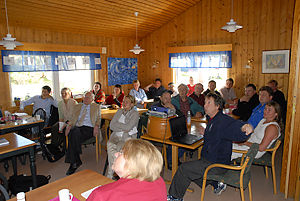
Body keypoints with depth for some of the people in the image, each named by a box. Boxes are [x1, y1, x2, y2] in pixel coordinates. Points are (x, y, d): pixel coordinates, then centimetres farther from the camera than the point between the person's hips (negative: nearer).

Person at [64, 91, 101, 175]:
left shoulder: (96, 107, 20)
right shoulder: (76, 106, 27)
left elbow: (98, 119, 12)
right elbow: (72, 119, 20)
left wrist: (96, 126, -9)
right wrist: (69, 125, -2)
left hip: (89, 128, -3)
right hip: (77, 127, 3)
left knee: (75, 134, -34)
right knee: (73, 133, -34)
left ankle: (73, 163, -25)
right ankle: (76, 161, -26)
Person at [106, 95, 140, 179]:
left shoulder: (135, 114, 2)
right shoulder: (119, 111, 19)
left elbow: (128, 127, -12)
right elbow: (111, 126, 9)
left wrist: (117, 124, 0)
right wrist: (123, 129, -3)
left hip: (128, 137, -4)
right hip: (116, 135, 4)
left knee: (118, 147, -33)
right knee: (110, 144, -29)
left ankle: (110, 173, -22)